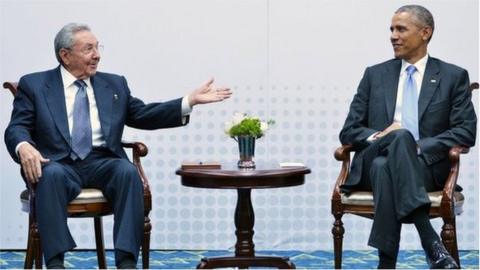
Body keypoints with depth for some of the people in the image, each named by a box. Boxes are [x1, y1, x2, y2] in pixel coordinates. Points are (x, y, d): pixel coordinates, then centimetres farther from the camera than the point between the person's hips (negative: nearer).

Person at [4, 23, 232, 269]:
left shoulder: (114, 84, 21)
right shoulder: (34, 84, 11)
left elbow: (144, 116, 16)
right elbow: (17, 128, 3)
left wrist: (191, 100, 4)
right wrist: (24, 147, -23)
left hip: (103, 163, 2)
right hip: (59, 163, -2)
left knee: (127, 171, -30)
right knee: (52, 174, -36)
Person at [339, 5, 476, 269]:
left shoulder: (453, 76, 11)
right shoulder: (375, 75, 16)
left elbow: (466, 131, 0)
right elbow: (349, 131, 11)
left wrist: (420, 147, -15)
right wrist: (378, 137, -12)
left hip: (426, 166, -1)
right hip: (373, 163, 1)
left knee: (387, 169, -37)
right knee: (401, 136, -36)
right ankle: (430, 241, -45)